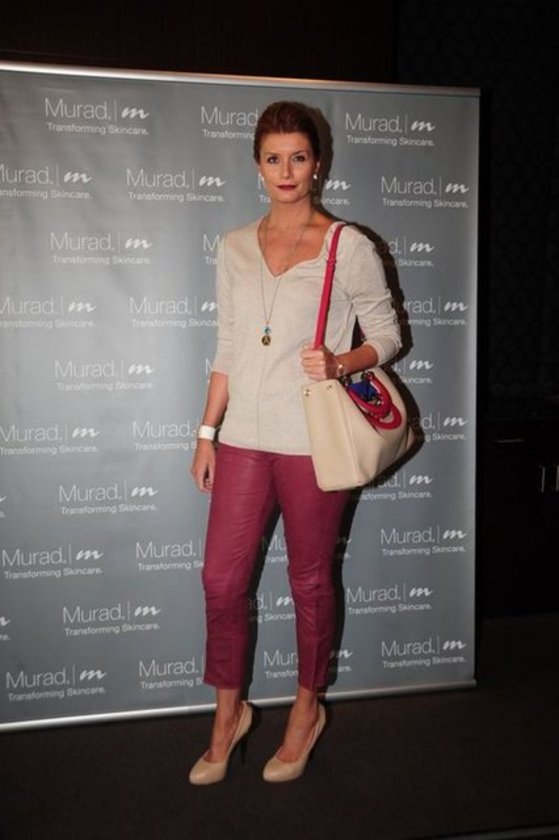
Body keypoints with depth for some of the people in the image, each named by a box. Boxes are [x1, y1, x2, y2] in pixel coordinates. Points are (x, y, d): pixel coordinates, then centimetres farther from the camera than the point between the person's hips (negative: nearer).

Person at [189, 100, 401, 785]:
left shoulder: (349, 247, -2)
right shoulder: (235, 247, 10)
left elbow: (386, 335, 2)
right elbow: (227, 348, 12)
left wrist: (339, 363, -18)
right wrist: (207, 431, 9)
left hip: (311, 440, -4)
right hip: (244, 438, 4)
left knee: (310, 580, 9)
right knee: (221, 579, 6)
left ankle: (307, 709, 33)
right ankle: (228, 713, 29)